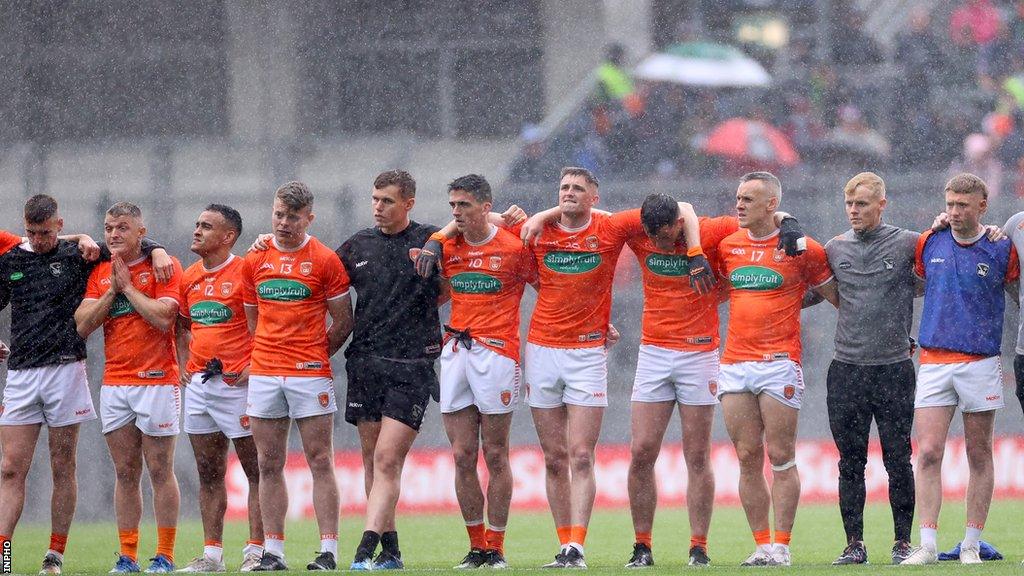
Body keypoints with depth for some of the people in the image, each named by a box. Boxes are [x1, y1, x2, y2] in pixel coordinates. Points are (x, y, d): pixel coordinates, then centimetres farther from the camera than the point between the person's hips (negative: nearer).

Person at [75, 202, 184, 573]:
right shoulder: (100, 273, 12)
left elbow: (163, 318, -17)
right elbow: (82, 326, 4)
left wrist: (128, 285, -10)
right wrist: (112, 290, -6)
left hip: (157, 380, -5)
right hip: (114, 384, 5)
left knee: (160, 471, -3)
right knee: (125, 473, 6)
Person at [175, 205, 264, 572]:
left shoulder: (245, 272, -9)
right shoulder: (190, 278, 12)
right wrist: (183, 364, 13)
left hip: (237, 383, -7)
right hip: (198, 385, 7)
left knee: (255, 470, -2)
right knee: (208, 473, 9)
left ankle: (256, 550, -1)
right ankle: (212, 553, 12)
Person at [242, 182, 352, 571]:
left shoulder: (325, 261, -1)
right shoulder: (255, 260, 10)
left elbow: (343, 322, 3)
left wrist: (313, 356, 4)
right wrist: (263, 356, 10)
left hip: (310, 374, -4)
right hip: (263, 374, 4)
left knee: (320, 462, -4)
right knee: (269, 465, 3)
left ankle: (328, 551, -5)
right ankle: (272, 551, 6)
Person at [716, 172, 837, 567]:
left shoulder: (801, 248, -1)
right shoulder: (728, 247, 12)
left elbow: (838, 297, 7)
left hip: (779, 363, -5)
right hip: (734, 365, 5)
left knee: (781, 459, -4)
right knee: (748, 459, 3)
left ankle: (781, 545, -2)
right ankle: (761, 544, 7)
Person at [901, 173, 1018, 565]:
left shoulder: (1002, 250, -1)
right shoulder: (928, 244, 7)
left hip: (980, 363, -2)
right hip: (933, 362, 2)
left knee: (979, 456, 4)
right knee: (928, 454, -7)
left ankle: (971, 544, 8)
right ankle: (928, 544, -9)